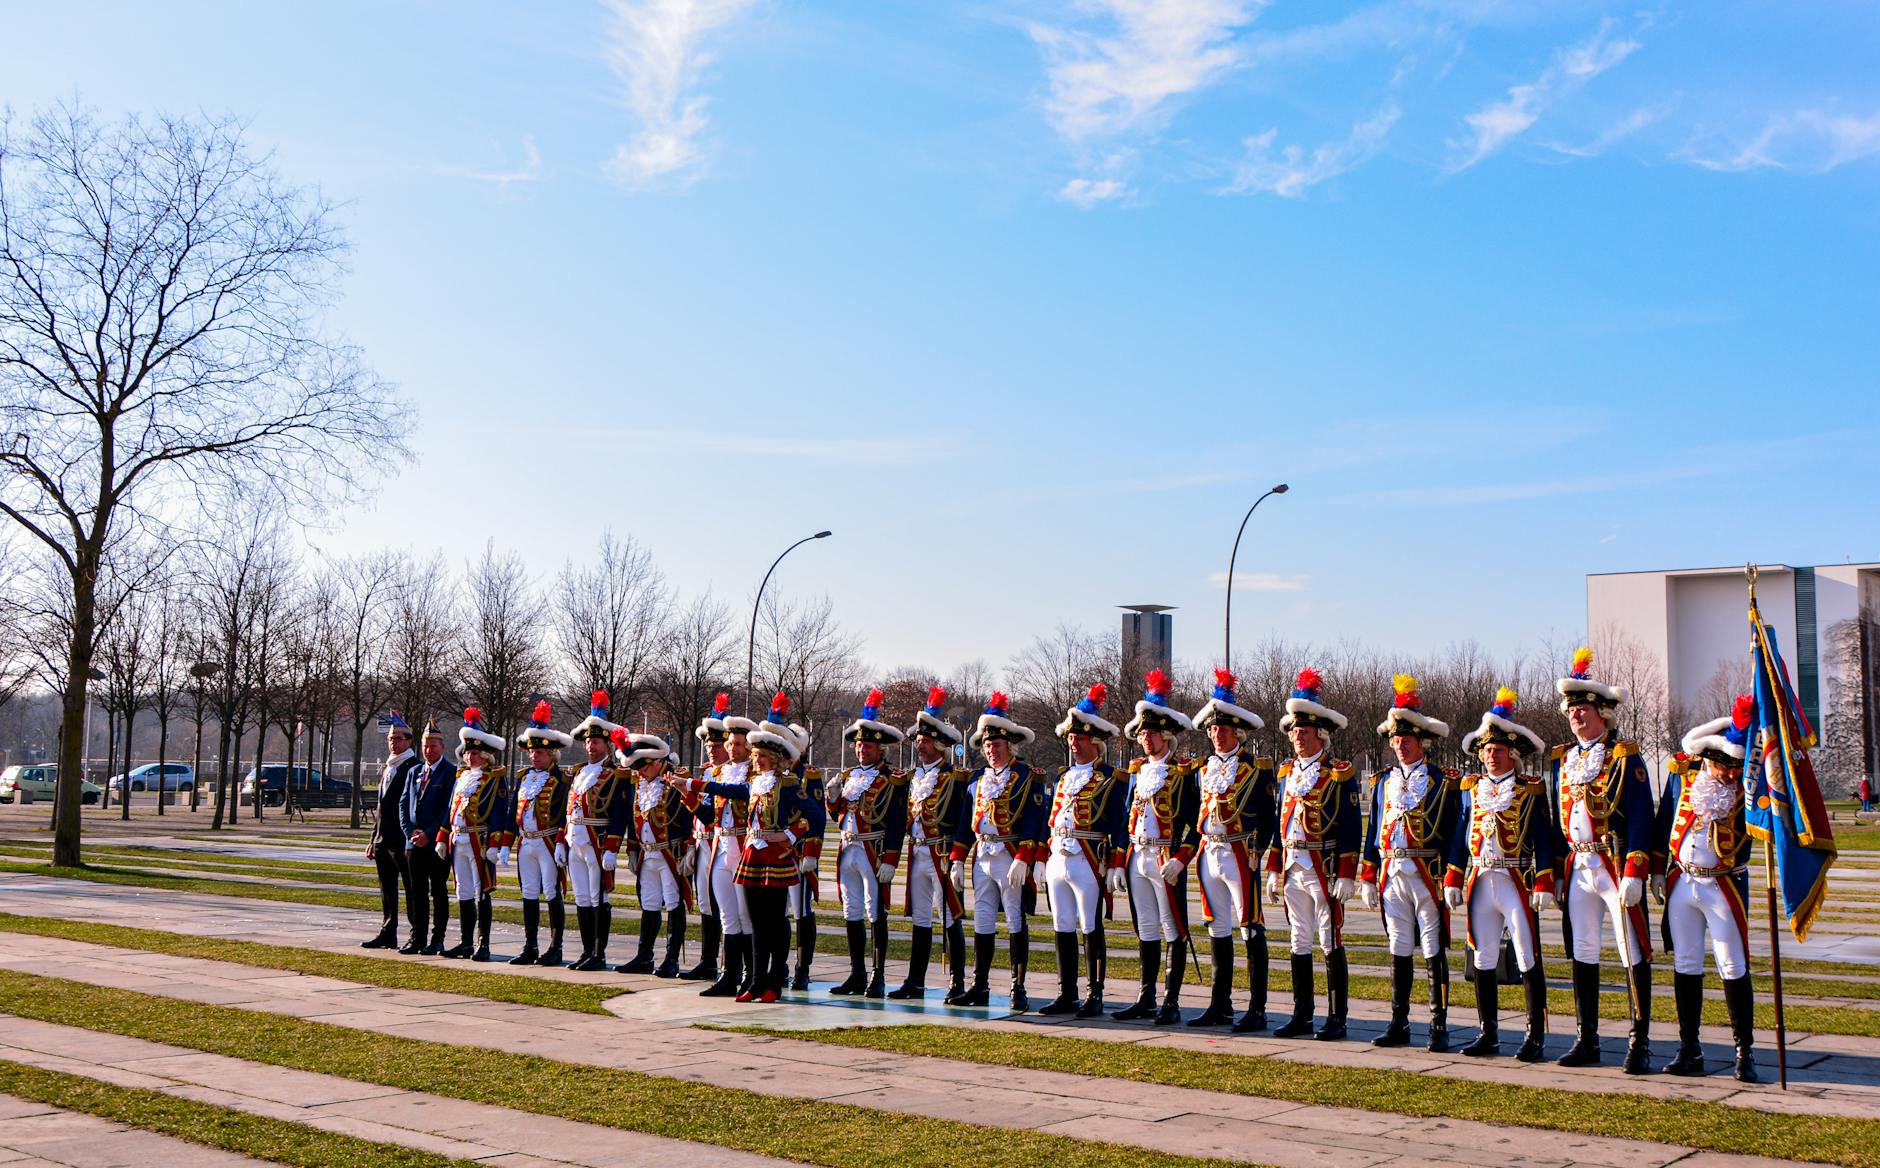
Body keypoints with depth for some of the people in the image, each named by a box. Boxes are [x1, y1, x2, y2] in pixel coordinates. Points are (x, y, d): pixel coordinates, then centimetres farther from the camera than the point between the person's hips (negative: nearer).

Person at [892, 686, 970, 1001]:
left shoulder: (955, 777, -8)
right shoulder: (914, 776, 14)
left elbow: (961, 820, -12)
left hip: (942, 855, -7)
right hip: (917, 854, 7)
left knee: (951, 921, -2)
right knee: (920, 920, 11)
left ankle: (957, 984, 3)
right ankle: (915, 983, 16)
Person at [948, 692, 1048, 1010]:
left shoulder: (1028, 778, -4)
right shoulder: (977, 780, 15)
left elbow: (1033, 822, -12)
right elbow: (964, 823, 16)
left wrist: (1023, 861, -20)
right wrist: (957, 861, 10)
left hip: (1011, 858, -6)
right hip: (982, 858, 6)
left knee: (1015, 922, -1)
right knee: (982, 923, 9)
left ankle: (1018, 989, 4)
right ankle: (979, 987, 15)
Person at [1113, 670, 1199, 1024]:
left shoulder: (1184, 772, -6)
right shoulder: (1138, 771, 14)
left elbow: (1196, 823, -10)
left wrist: (1179, 859, -19)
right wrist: (1122, 859, 11)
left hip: (1167, 860, -6)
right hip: (1138, 858, 7)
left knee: (1173, 930, -1)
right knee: (1146, 929, 11)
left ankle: (1172, 1003, 3)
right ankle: (1146, 999, 18)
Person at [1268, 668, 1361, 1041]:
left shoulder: (1339, 774, -7)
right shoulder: (1287, 771, 12)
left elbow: (1352, 828, -9)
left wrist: (1347, 875, -14)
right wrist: (1274, 870, 13)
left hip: (1325, 868, -6)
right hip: (1293, 867, 6)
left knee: (1331, 944, -1)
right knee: (1299, 943, 10)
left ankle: (1336, 1019, 6)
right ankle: (1302, 1016, 17)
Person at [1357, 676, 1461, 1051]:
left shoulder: (1444, 782, -2)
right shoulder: (1383, 782, 13)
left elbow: (1454, 833, -3)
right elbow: (1374, 832, 14)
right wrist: (1368, 877, 9)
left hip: (1428, 874, -5)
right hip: (1392, 873, 5)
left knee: (1434, 949, 0)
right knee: (1399, 950, 9)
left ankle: (1439, 1026, 6)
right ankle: (1399, 1024, 16)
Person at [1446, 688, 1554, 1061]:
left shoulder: (1531, 790, 0)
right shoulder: (1470, 788, 12)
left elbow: (1543, 839, -3)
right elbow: (1460, 836, 14)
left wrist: (1544, 884, -10)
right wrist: (1453, 879, 8)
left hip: (1517, 883, -4)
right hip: (1480, 883, 4)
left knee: (1528, 960, -2)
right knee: (1483, 960, 7)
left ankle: (1535, 1036, 5)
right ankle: (1488, 1034, 15)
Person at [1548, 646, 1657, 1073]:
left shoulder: (1625, 757, -6)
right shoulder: (1561, 759, 12)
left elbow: (1640, 817, -11)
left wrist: (1633, 874, -18)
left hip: (1617, 866, -6)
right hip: (1578, 867, 6)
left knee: (1634, 955, -1)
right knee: (1582, 954, 9)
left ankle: (1640, 1043, 5)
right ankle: (1586, 1040, 17)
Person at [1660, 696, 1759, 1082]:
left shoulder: (1749, 785, -6)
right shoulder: (1681, 775, 1)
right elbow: (1663, 822, 10)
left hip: (1724, 887, -3)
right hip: (1681, 884, 3)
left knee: (1734, 969, -1)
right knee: (1685, 966, 8)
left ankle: (1745, 1053, 8)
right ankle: (1689, 1050, 16)